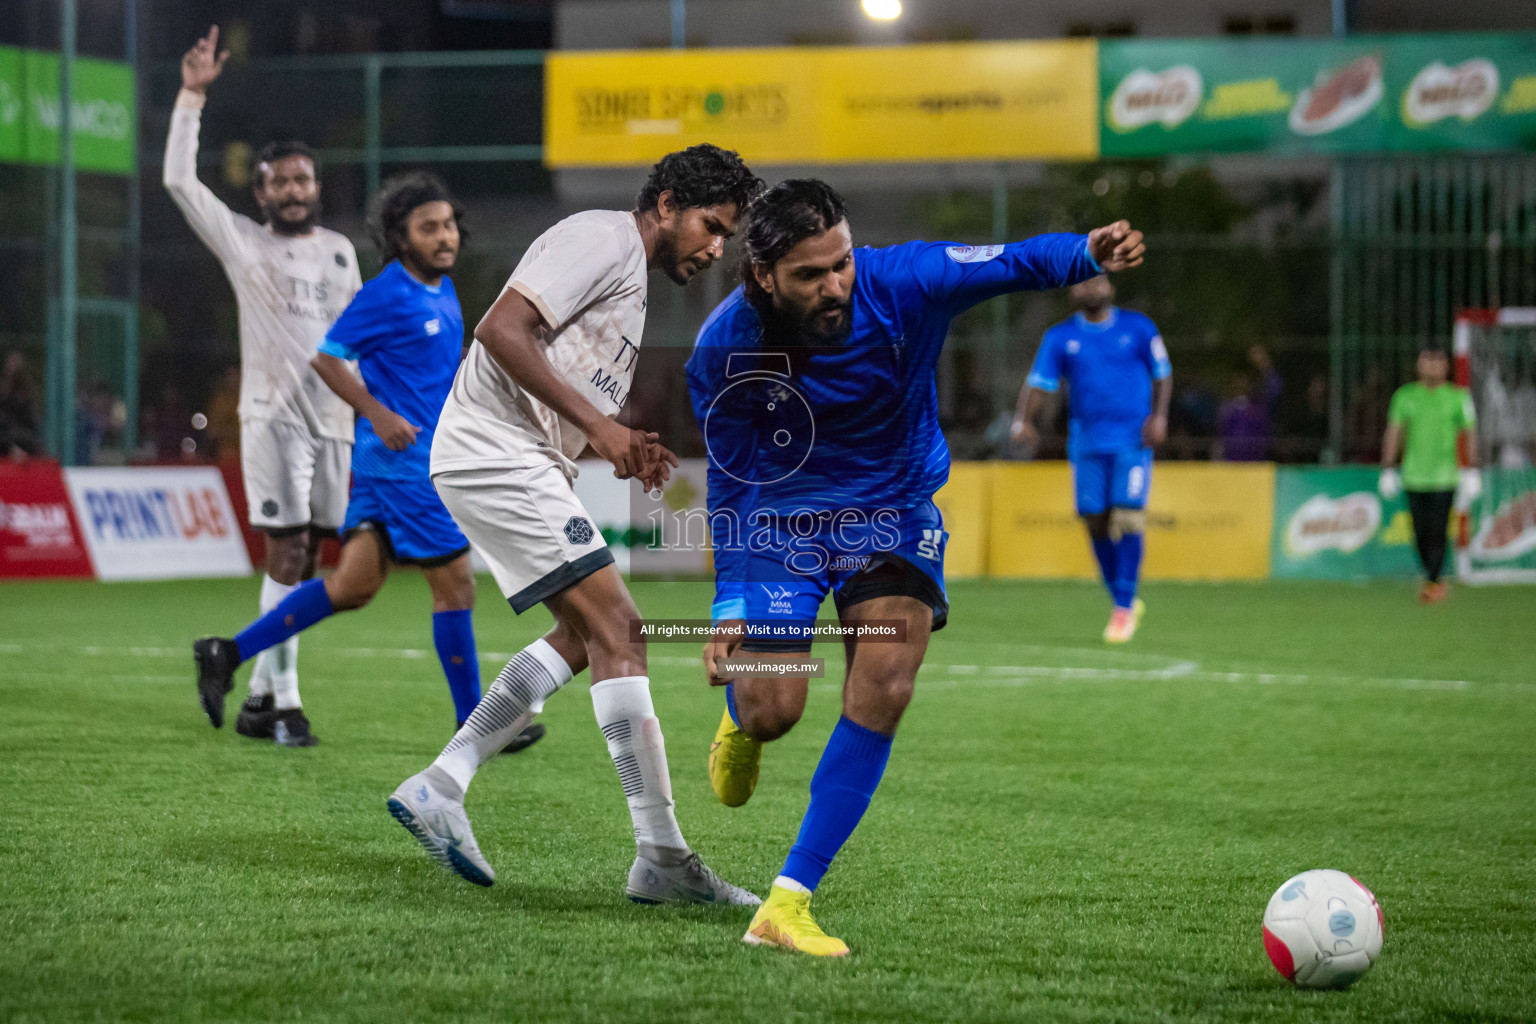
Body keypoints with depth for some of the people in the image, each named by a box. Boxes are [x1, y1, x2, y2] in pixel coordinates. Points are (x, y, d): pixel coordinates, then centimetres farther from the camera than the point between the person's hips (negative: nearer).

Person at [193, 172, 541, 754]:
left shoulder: (444, 292, 14)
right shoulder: (387, 295, -13)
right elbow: (326, 358, -12)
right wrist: (379, 414, -20)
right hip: (403, 460, -9)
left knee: (354, 585, 8)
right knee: (455, 583, -3)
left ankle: (230, 653, 10)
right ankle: (473, 724, 7)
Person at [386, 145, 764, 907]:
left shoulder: (631, 275, 22)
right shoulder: (602, 239, -9)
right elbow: (502, 330, -22)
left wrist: (625, 450, 8)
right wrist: (597, 424, -22)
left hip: (522, 464, 11)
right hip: (495, 452, -11)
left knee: (585, 634, 11)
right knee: (615, 628, -13)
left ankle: (438, 787, 12)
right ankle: (661, 858, -14)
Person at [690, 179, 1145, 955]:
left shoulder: (901, 282, -24)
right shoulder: (723, 350, -20)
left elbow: (1014, 265, -36)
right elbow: (730, 475, -8)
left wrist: (1088, 253, -58)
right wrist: (729, 603, -11)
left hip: (892, 510, 0)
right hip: (781, 522, 0)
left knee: (882, 693, -18)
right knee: (772, 710, -10)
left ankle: (788, 903, -13)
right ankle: (740, 724, 34)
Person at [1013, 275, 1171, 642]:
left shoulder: (1138, 328, 4)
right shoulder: (1060, 337, 6)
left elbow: (1162, 375, 11)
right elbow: (1038, 383, 0)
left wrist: (1159, 416, -3)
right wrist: (1023, 419, -17)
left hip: (1133, 442, -2)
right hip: (1087, 443, 2)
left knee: (1127, 517, -14)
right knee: (1096, 523, 1)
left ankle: (1124, 607, -5)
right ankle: (1123, 601, 19)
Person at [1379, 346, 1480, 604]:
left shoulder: (1457, 397, 3)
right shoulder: (1405, 396, 7)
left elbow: (1470, 435, 5)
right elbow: (1393, 433, 10)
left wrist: (1471, 473, -2)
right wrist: (1388, 470, 5)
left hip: (1445, 476, -2)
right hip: (1414, 476, 2)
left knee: (1437, 531, -9)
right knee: (1421, 532, 2)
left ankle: (1432, 582, -2)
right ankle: (1433, 580, 16)